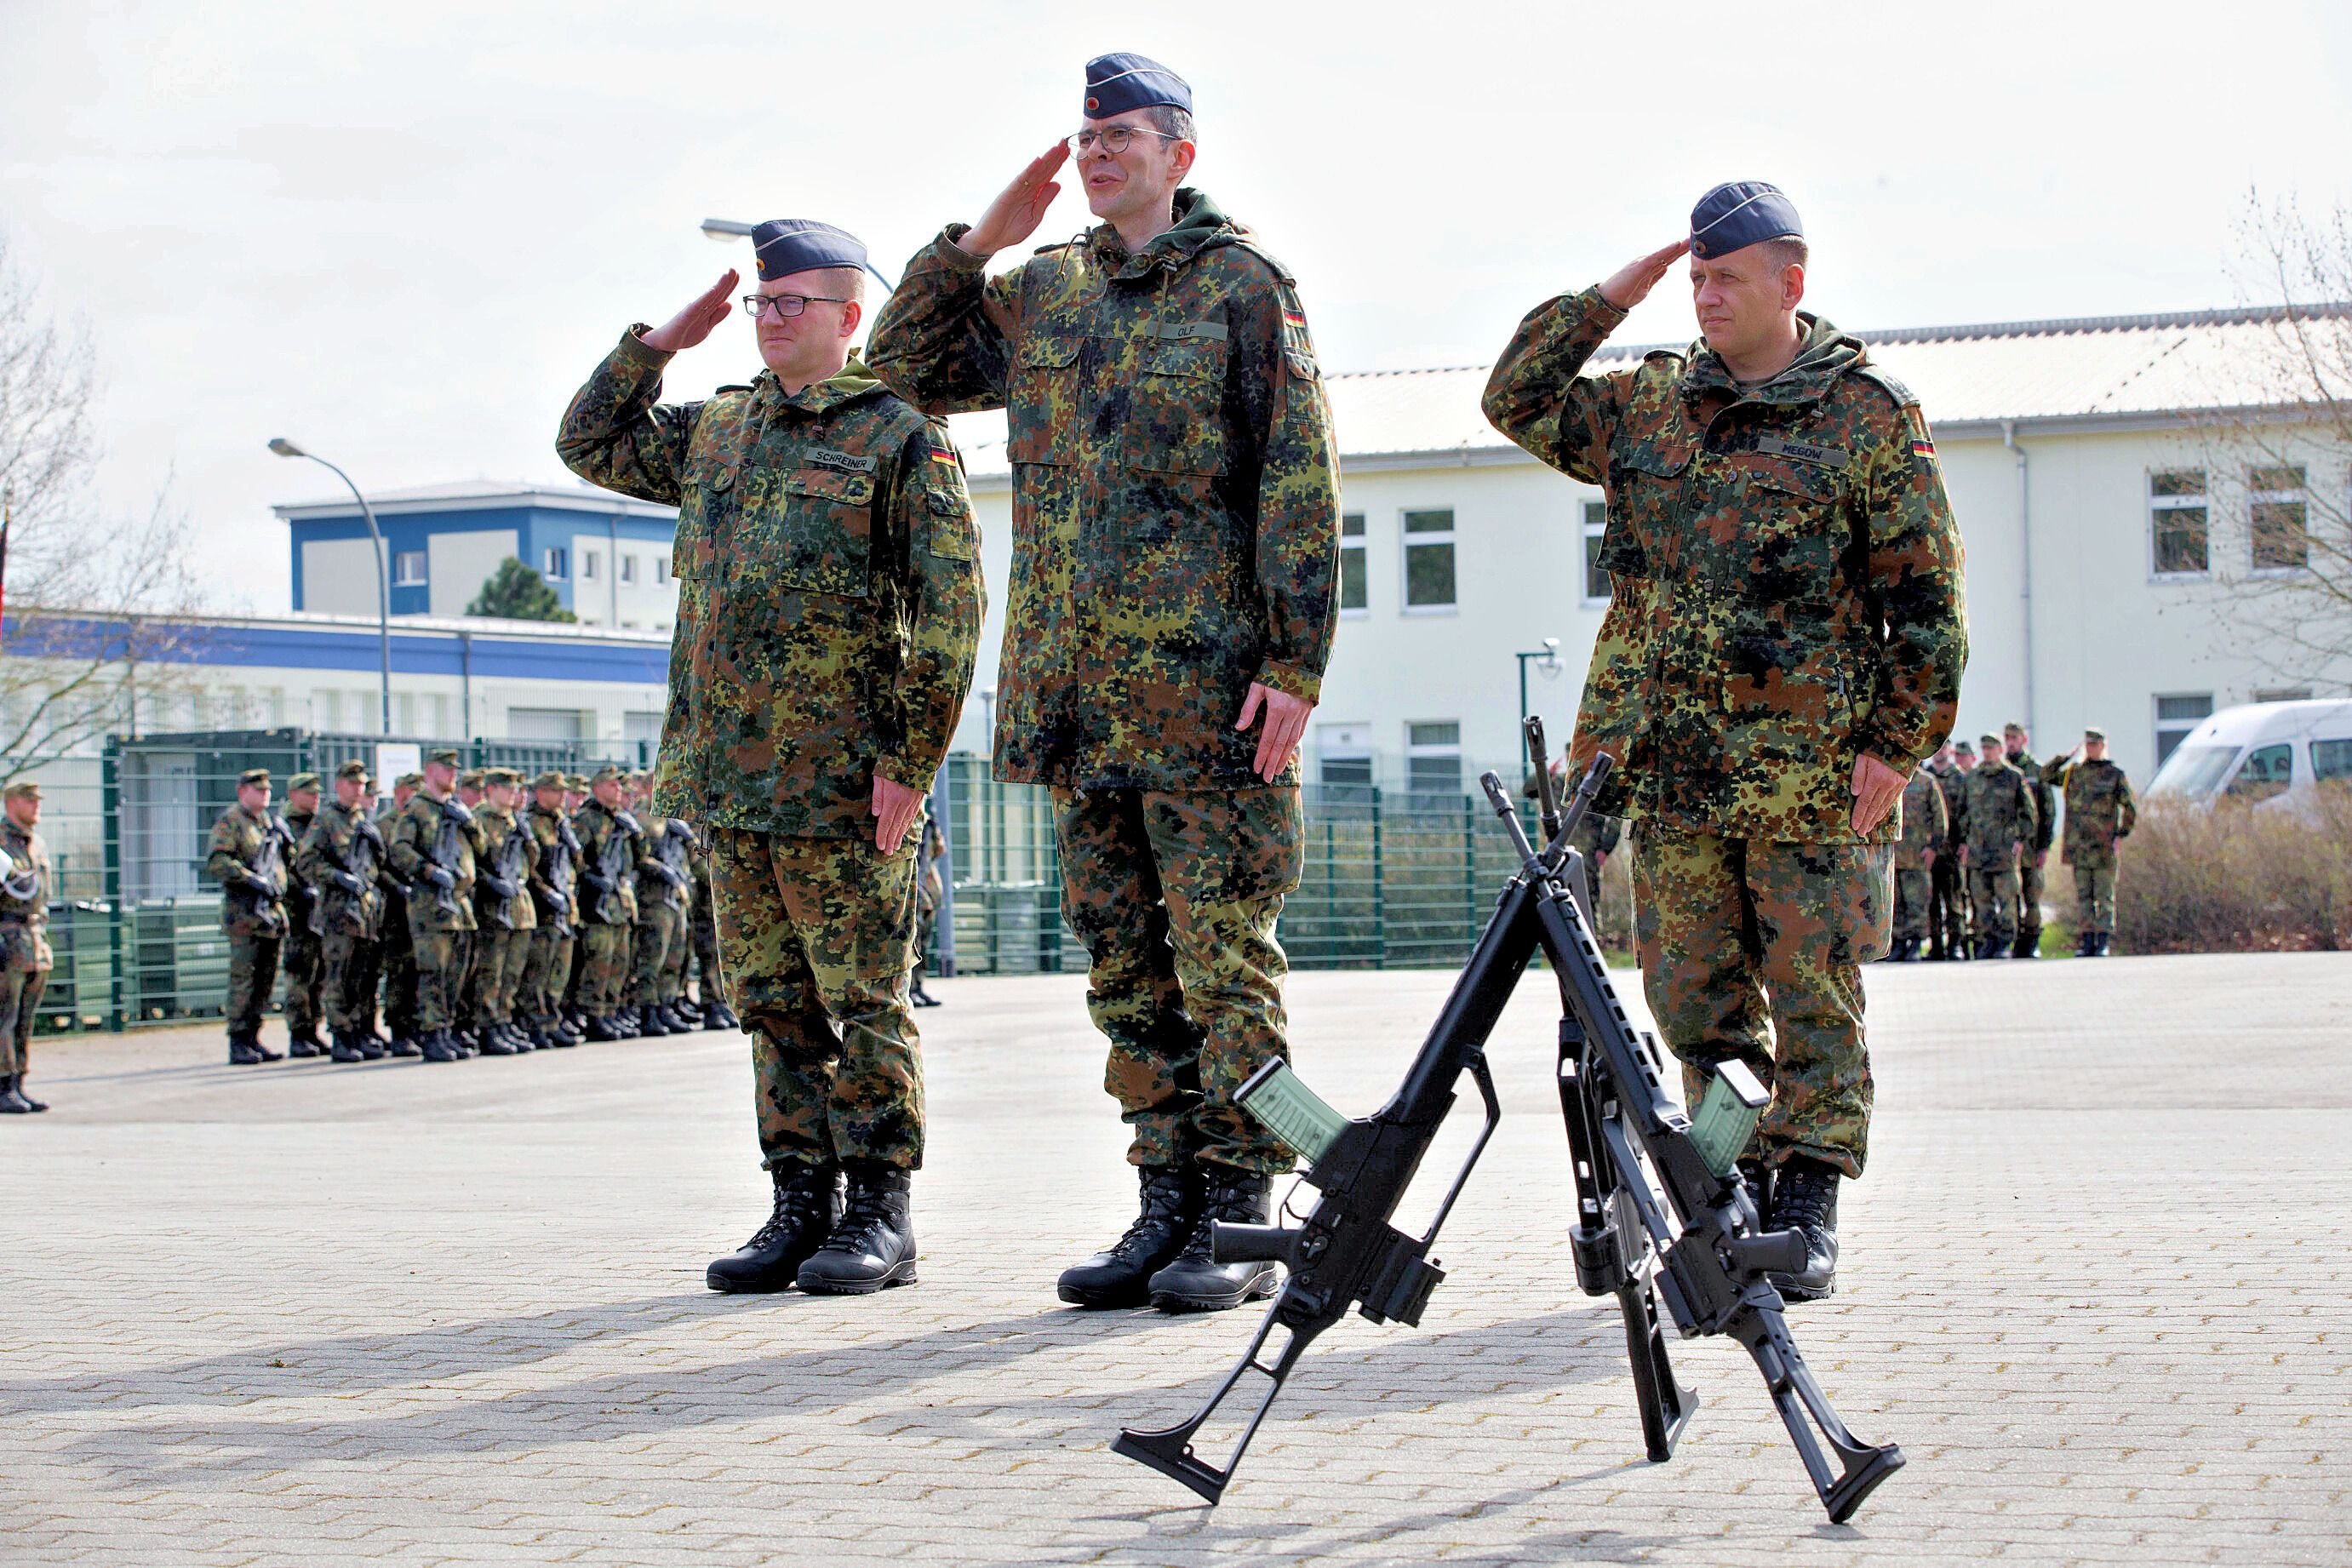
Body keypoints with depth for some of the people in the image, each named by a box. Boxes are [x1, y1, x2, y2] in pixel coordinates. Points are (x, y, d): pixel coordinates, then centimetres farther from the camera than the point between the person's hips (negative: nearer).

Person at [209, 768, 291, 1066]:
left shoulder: (270, 822, 19)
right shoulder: (230, 822, -5)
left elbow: (283, 860, 31)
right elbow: (216, 863, -16)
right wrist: (252, 879, -23)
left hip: (273, 909, 8)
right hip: (244, 911, -8)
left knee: (266, 979, 8)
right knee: (243, 979, -8)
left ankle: (253, 1039, 14)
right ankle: (238, 1044, -6)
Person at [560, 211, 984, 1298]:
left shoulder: (901, 438, -4)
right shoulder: (715, 432, 16)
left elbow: (949, 608, -9)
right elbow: (590, 443, 29)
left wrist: (910, 759, -14)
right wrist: (658, 342, 16)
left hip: (842, 782, -7)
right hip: (730, 778, 7)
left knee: (863, 1002, -1)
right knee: (776, 1003, 10)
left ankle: (879, 1218, 4)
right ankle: (801, 1208, 16)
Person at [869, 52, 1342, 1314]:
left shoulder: (1242, 286, -1)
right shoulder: (1042, 297, 15)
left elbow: (1299, 485, -5)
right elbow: (904, 369, 22)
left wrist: (1295, 664, -12)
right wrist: (977, 241, 9)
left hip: (1206, 682, -6)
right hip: (1074, 691, 6)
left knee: (1222, 959, -3)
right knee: (1126, 965, 9)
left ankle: (1238, 1223, 1)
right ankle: (1169, 1204, 15)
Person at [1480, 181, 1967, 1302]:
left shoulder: (1868, 415, -2)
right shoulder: (1647, 407, 12)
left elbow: (1925, 599, -2)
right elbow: (1518, 401, 17)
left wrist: (1898, 744, -8)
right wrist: (1609, 300, 7)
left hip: (1813, 773, -4)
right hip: (1671, 768, 4)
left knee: (1813, 991, 0)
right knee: (1694, 995, 6)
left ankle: (1809, 1205, 7)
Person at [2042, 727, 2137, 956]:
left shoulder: (2115, 774, 2)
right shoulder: (2073, 772, 12)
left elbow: (2131, 808, 4)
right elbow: (2046, 774, 10)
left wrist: (2121, 835, -4)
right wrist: (2068, 756, 5)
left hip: (2104, 848, -3)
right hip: (2079, 847, 3)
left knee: (2104, 897, -1)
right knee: (2082, 897, 4)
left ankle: (2103, 942, 0)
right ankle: (2086, 941, 7)